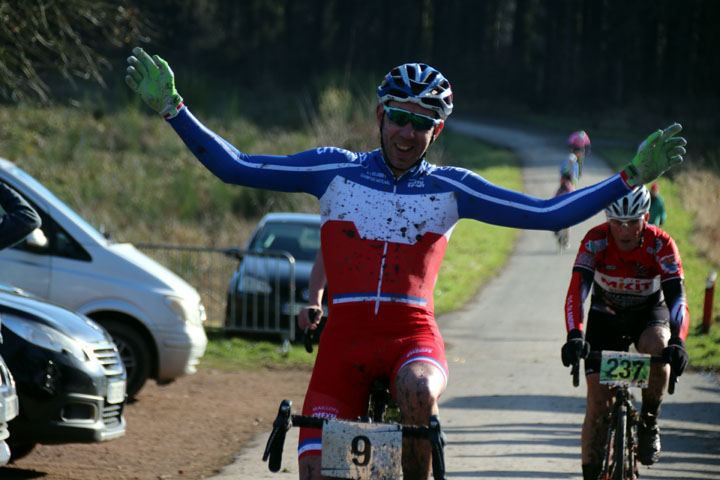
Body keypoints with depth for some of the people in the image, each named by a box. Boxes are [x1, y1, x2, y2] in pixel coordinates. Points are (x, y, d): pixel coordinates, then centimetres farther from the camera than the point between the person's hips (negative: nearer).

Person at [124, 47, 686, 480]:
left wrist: (632, 177, -2)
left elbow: (549, 214, 5)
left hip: (413, 336, -1)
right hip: (344, 337, 1)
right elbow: (236, 167, 2)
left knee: (418, 391, -37)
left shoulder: (450, 188, 6)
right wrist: (173, 109, -6)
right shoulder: (335, 169, 5)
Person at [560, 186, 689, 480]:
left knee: (657, 348, -35)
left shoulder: (661, 245, -27)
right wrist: (574, 336, -53)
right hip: (606, 315, 1)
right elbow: (577, 290, -36)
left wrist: (677, 342, -53)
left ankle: (649, 424, -10)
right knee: (598, 403, -10)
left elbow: (676, 295, -36)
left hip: (649, 313, -1)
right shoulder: (596, 241, -26)